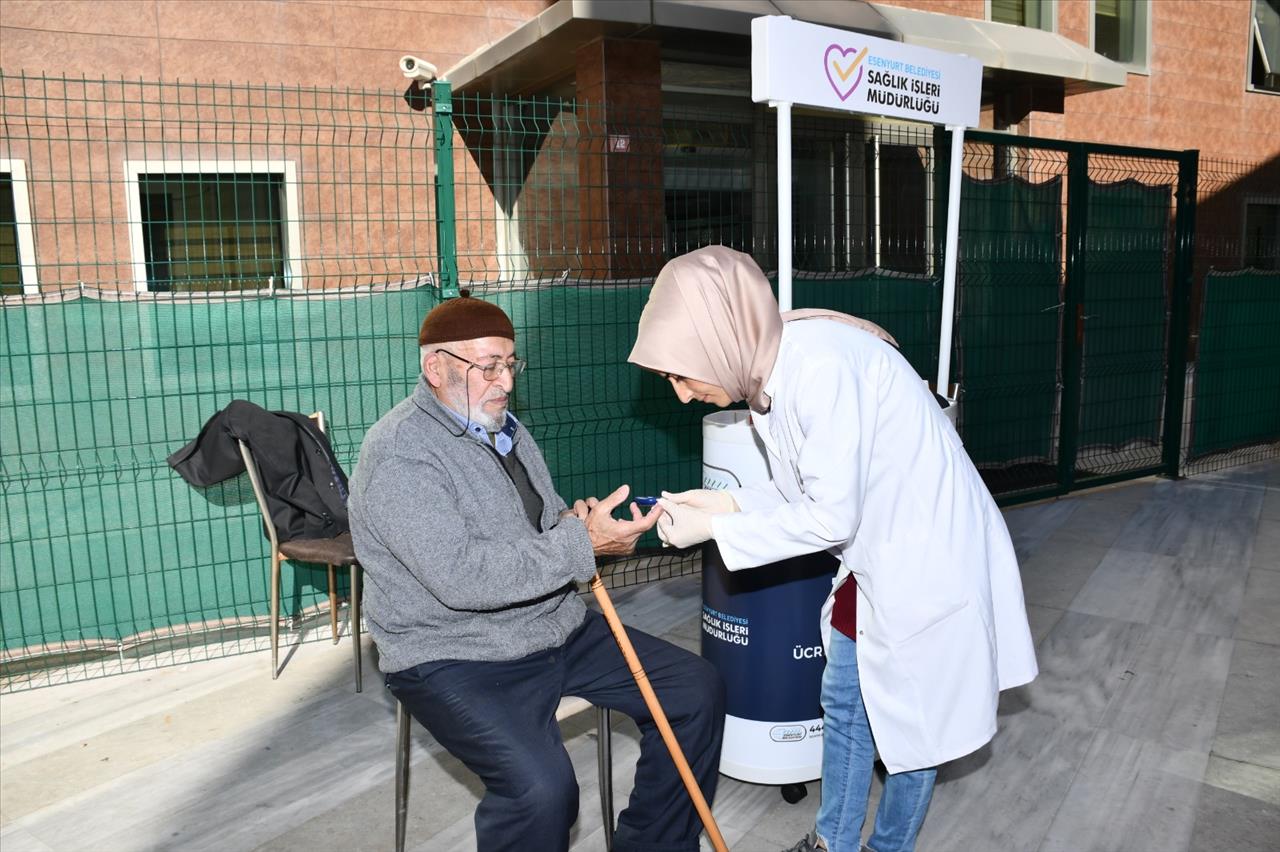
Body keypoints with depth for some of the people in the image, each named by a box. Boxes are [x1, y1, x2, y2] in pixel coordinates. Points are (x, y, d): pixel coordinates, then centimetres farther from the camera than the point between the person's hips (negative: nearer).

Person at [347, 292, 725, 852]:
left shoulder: (502, 426, 10)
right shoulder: (399, 454, -18)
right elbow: (460, 577, -28)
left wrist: (576, 521, -5)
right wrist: (581, 546, -26)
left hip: (560, 631, 8)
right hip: (455, 659, -8)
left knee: (697, 690, 1)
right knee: (542, 787, -33)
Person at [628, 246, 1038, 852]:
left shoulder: (821, 365, -30)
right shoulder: (771, 368, -3)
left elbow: (830, 516, -26)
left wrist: (713, 528, -19)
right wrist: (727, 503, -4)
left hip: (929, 561, -9)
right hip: (875, 557, 9)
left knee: (911, 719, 12)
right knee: (843, 700, 19)